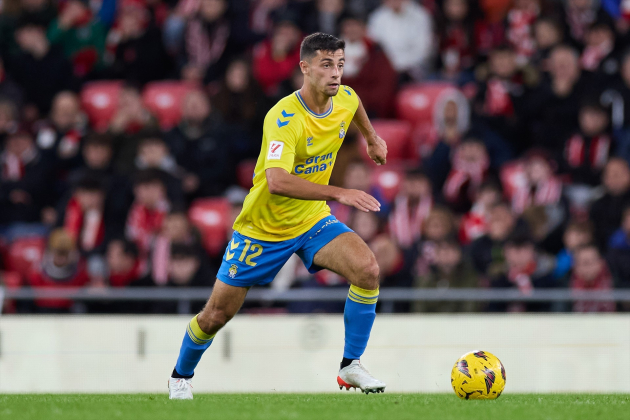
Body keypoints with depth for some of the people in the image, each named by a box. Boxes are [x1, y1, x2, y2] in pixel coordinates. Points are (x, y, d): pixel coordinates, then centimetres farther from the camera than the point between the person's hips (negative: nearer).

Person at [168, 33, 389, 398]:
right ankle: (181, 376, 34)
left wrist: (372, 137, 33)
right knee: (218, 314, 4)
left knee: (368, 270, -23)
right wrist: (339, 193, -49)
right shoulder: (284, 118, -31)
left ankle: (351, 367, -10)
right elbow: (277, 182, -45)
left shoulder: (345, 98, -9)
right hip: (263, 228, -5)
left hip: (314, 220, 5)